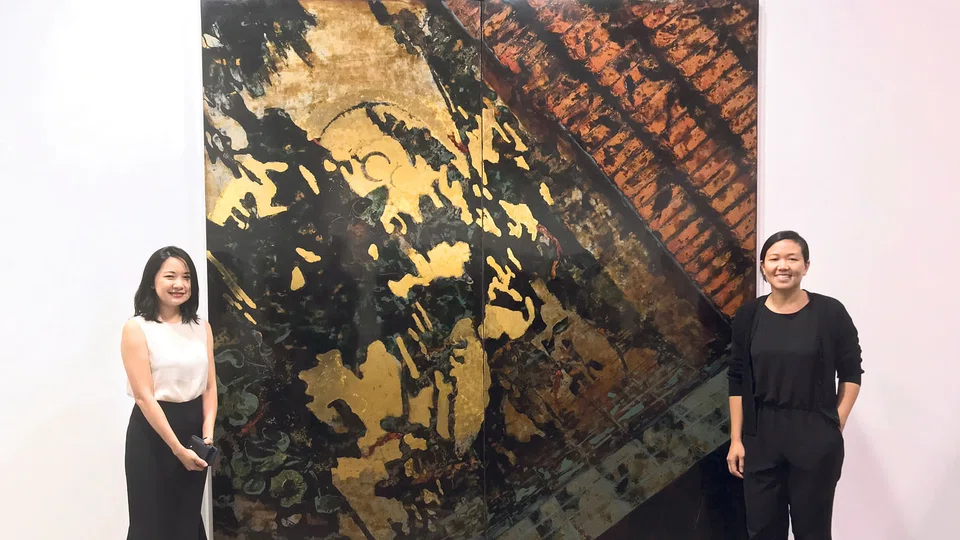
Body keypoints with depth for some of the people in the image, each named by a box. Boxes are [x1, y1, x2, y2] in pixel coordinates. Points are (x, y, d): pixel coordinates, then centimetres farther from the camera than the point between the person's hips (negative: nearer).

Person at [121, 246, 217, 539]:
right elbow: (144, 396, -15)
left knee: (189, 515, 16)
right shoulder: (137, 329, -11)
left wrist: (207, 435, -10)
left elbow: (210, 386, 3)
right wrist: (177, 448, -17)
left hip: (194, 425, 5)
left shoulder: (202, 327, 4)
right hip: (152, 431, -4)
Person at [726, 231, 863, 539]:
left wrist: (837, 423, -4)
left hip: (816, 440, -2)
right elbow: (737, 381, 3)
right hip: (761, 438, 2)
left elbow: (851, 373, 3)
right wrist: (736, 439, 1)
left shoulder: (830, 312, -6)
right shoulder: (748, 315, 0)